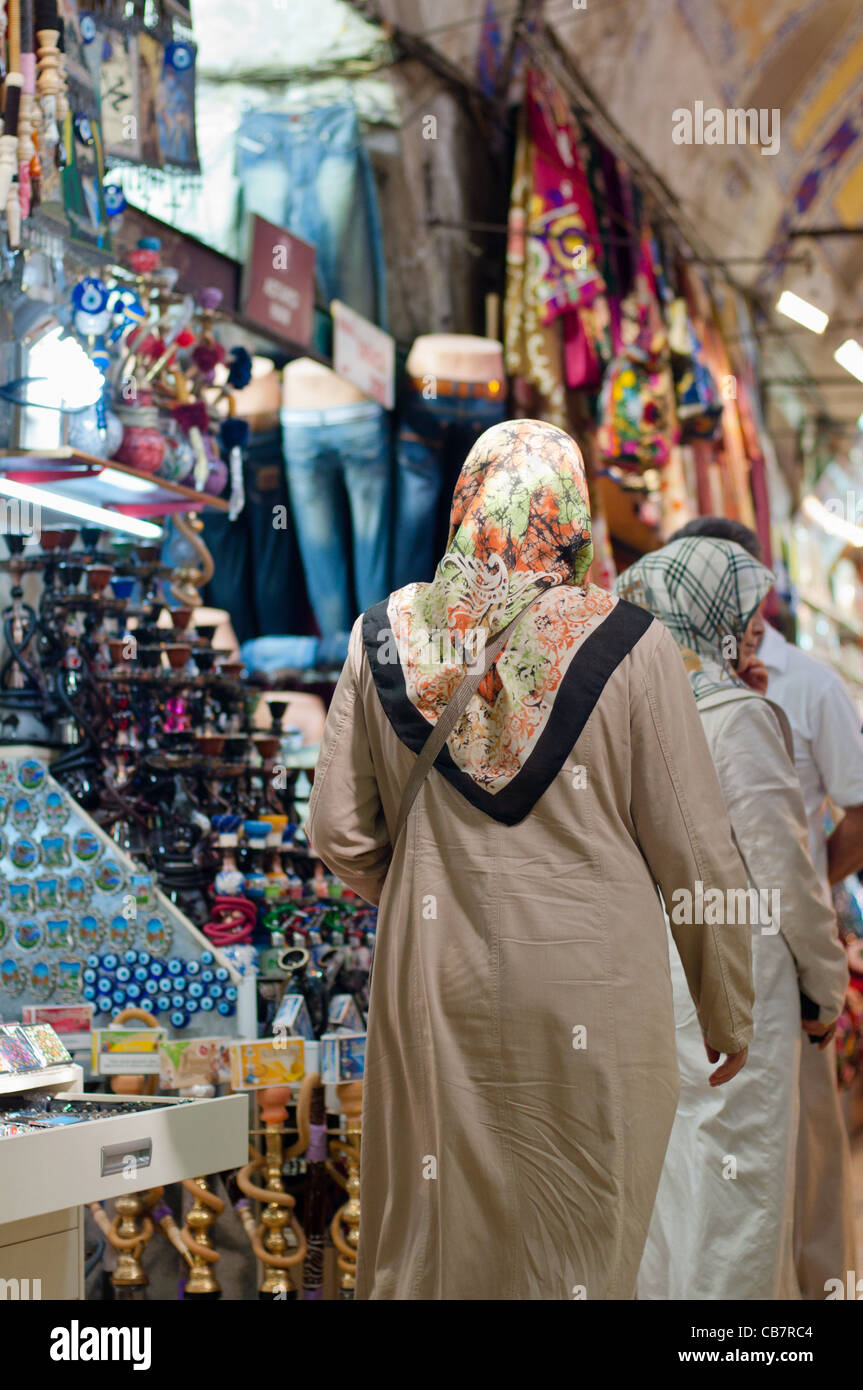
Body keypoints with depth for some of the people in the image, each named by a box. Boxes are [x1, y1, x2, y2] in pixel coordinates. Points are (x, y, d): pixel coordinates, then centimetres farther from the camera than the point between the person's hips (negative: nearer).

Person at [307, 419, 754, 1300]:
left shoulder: (387, 638, -1)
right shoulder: (627, 647, -9)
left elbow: (338, 836, 3)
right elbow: (694, 855, -6)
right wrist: (728, 1015, 6)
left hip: (434, 987, 2)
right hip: (589, 998, -2)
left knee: (429, 1239, 14)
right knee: (578, 1247, 10)